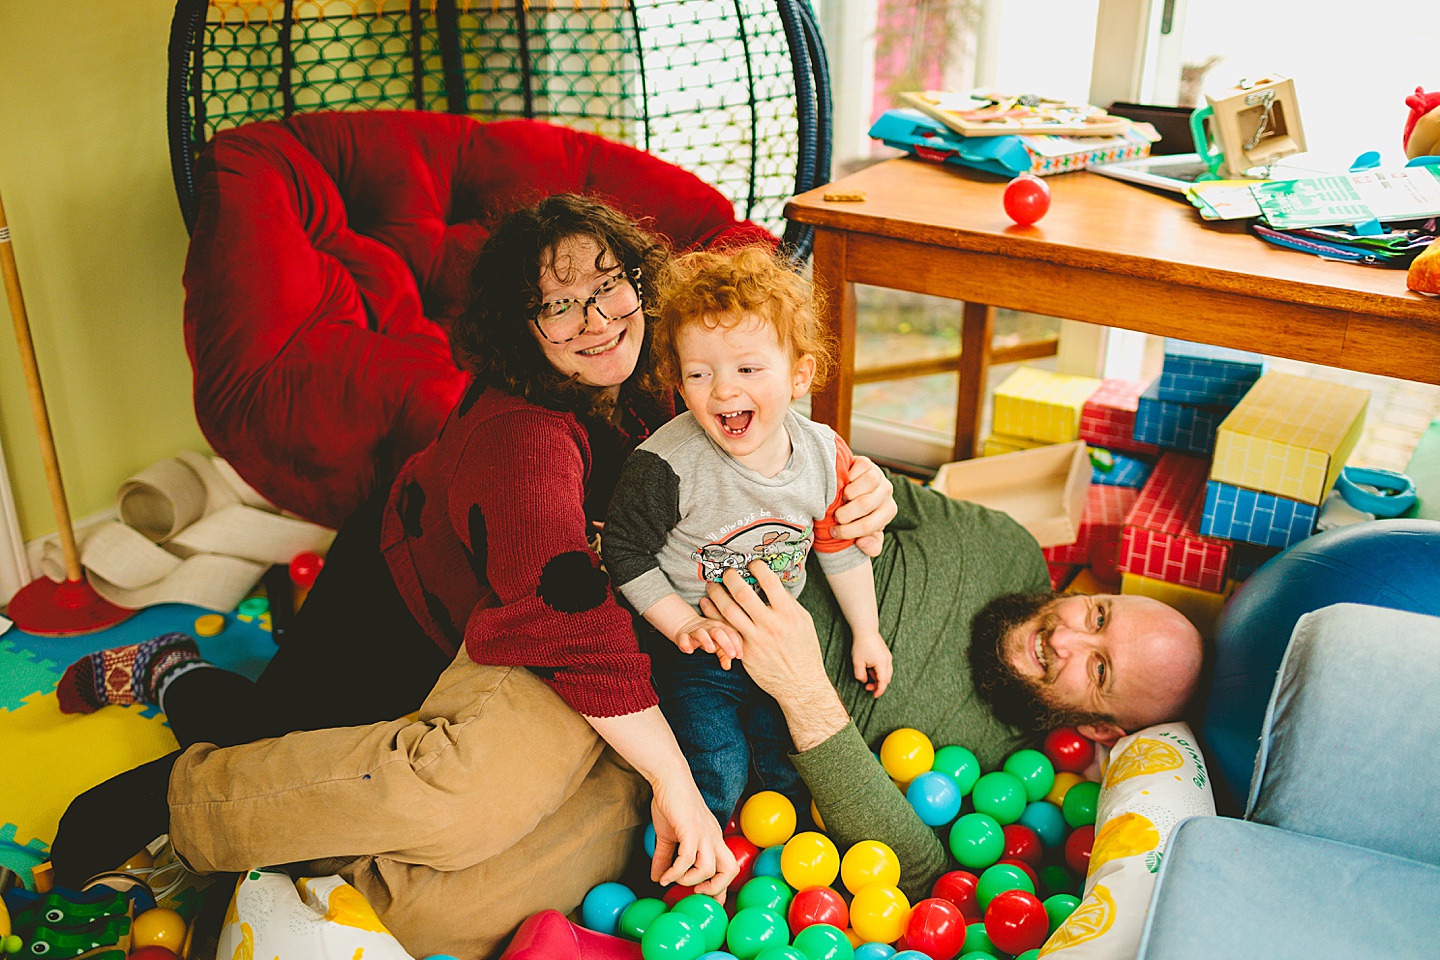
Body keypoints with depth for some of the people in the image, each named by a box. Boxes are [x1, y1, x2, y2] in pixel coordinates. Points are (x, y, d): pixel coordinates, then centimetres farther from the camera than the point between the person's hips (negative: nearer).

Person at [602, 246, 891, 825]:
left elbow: (841, 549, 4)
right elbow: (625, 552, -15)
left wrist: (866, 632, 12)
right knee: (718, 773, -9)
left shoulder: (826, 456, -12)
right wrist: (682, 625, -22)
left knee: (793, 760, 13)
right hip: (694, 647, -4)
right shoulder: (668, 464, -27)